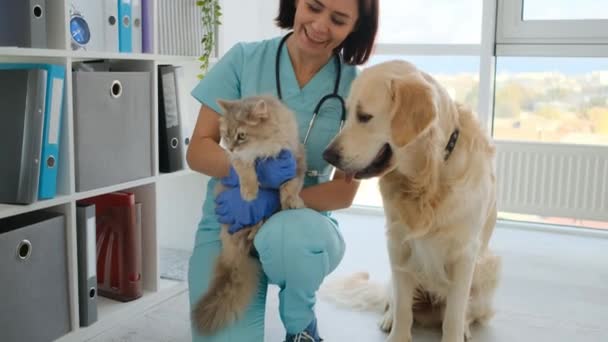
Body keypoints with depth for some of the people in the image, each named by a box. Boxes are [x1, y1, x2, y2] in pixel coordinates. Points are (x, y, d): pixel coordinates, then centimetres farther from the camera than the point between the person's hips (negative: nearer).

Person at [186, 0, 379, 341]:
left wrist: (270, 202, -24)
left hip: (302, 222, 0)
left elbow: (345, 191, -8)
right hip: (225, 225, 1)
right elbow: (198, 150, -6)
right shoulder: (244, 59, -5)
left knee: (286, 237, -37)